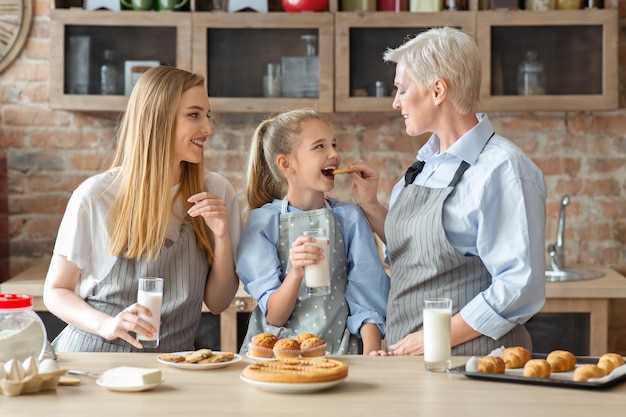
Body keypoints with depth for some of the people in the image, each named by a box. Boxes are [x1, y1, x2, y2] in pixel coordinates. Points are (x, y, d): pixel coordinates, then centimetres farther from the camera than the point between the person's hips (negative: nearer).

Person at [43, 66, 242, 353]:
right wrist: (106, 325, -15)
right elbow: (55, 291, 3)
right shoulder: (97, 196, -4)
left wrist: (223, 238, -8)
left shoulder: (216, 193, 3)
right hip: (93, 355, -1)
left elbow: (217, 304, 8)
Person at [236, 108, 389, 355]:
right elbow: (274, 317, -3)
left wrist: (371, 353, -14)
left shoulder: (349, 217, 8)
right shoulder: (262, 222, 2)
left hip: (339, 351, 2)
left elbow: (366, 298, 3)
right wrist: (295, 273, -22)